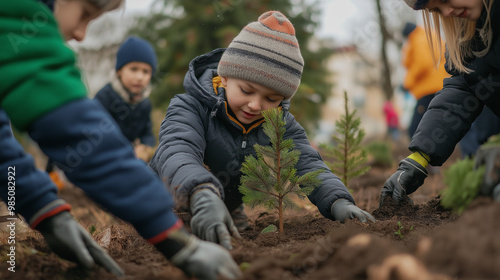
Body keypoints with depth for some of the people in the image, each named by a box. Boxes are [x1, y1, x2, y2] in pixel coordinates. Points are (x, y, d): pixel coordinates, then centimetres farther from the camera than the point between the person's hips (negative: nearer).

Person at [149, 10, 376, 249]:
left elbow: (306, 163, -21)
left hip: (230, 214, 5)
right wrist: (203, 196, -67)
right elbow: (177, 151, -43)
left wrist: (338, 202, -44)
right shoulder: (191, 107, -24)